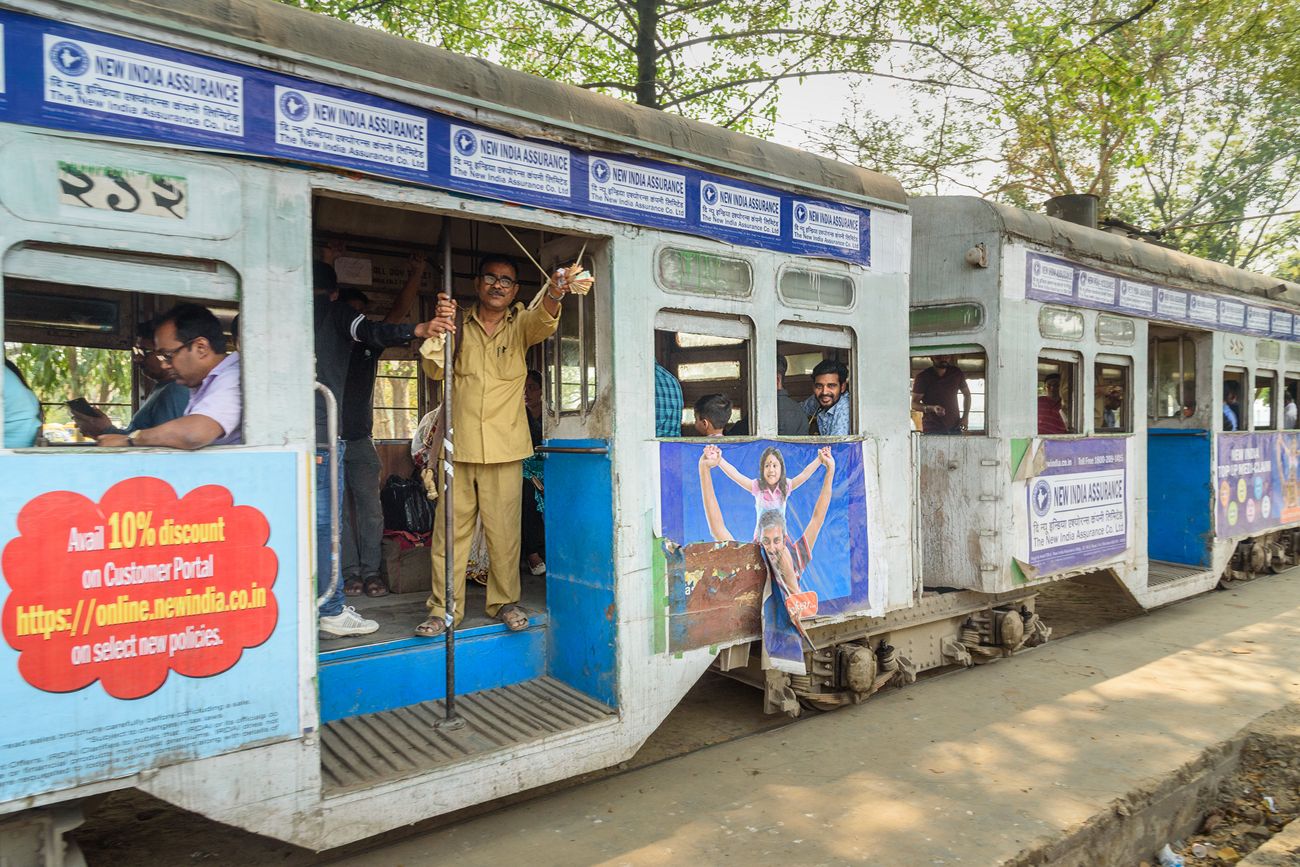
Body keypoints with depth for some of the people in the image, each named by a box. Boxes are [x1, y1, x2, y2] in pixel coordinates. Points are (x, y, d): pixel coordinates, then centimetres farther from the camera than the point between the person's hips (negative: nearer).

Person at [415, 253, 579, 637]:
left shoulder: (520, 324, 6)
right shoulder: (459, 325, 10)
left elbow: (542, 320, -15)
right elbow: (434, 369, 1)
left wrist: (554, 293, -39)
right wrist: (440, 332, -18)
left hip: (505, 447, -1)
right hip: (459, 445, 1)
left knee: (504, 530, 3)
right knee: (450, 530, 3)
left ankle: (505, 601, 19)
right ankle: (443, 608, 12)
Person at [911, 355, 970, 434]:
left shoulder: (957, 373, 6)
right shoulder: (922, 377, -5)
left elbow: (967, 394, 21)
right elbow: (914, 404, -6)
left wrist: (965, 416, 8)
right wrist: (932, 408, -24)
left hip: (954, 428, 4)